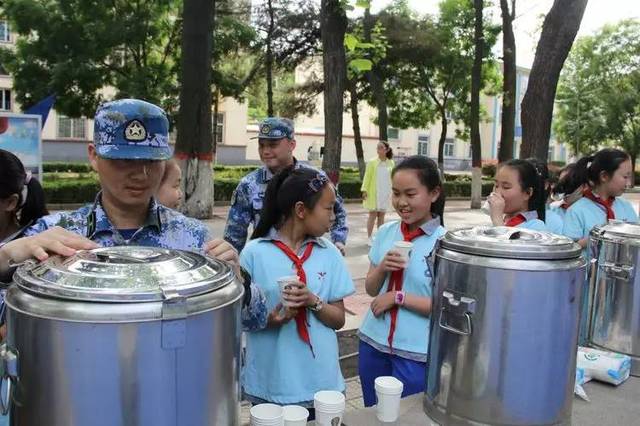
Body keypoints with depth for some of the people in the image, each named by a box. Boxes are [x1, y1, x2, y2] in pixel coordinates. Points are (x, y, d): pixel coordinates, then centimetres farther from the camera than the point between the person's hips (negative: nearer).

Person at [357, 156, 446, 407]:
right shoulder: (385, 233, 0)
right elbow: (371, 290, 5)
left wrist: (398, 297, -17)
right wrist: (382, 268, -14)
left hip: (416, 353, -4)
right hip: (373, 343, 4)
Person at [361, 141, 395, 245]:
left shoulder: (391, 163, 4)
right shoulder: (372, 162, -4)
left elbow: (392, 178, 10)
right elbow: (367, 177, -5)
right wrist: (364, 190, -12)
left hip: (385, 193, 3)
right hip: (373, 192, -3)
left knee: (381, 215, 9)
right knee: (373, 214, 0)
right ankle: (369, 238, 7)